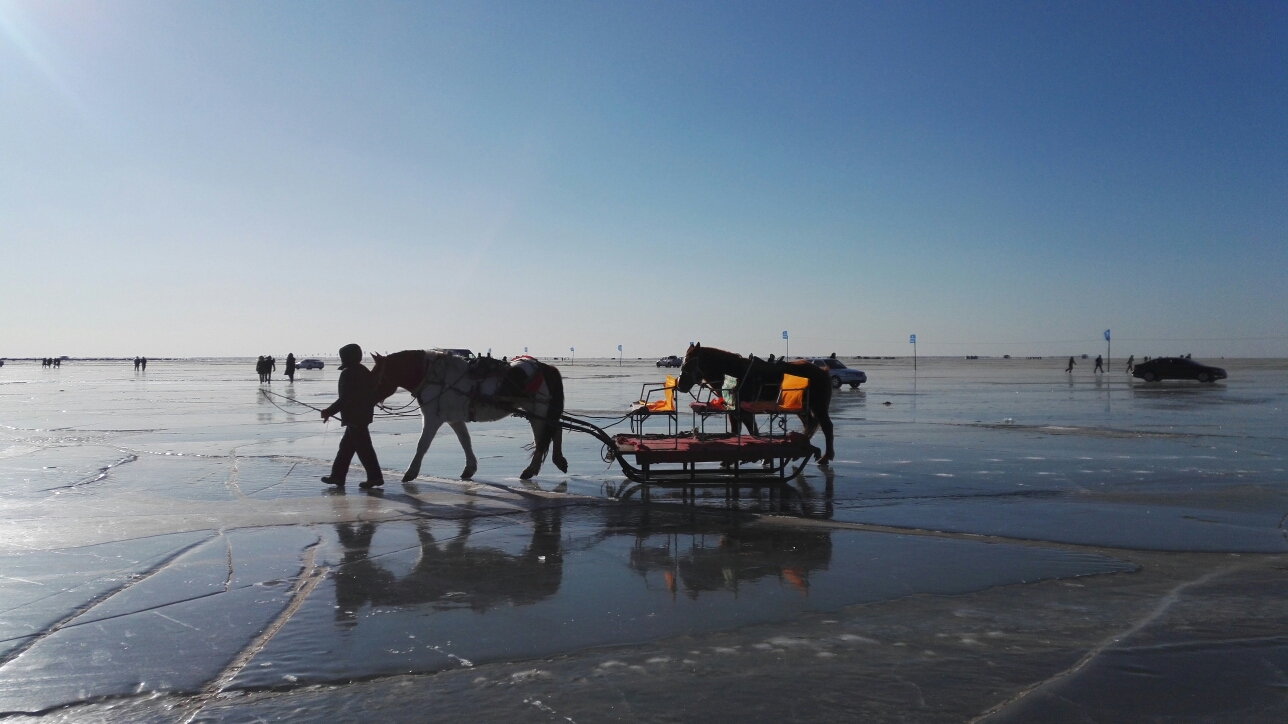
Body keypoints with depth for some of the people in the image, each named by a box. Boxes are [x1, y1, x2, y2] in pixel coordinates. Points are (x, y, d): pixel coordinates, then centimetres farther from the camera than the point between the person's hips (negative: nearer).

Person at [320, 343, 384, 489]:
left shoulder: (347, 374, -16)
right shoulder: (365, 372, 12)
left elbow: (345, 399, -20)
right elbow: (373, 395, 16)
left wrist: (329, 411, -13)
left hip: (354, 417, -10)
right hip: (364, 415, 10)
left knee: (363, 447, -5)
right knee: (346, 446, 16)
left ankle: (375, 476, -4)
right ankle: (337, 475, 21)